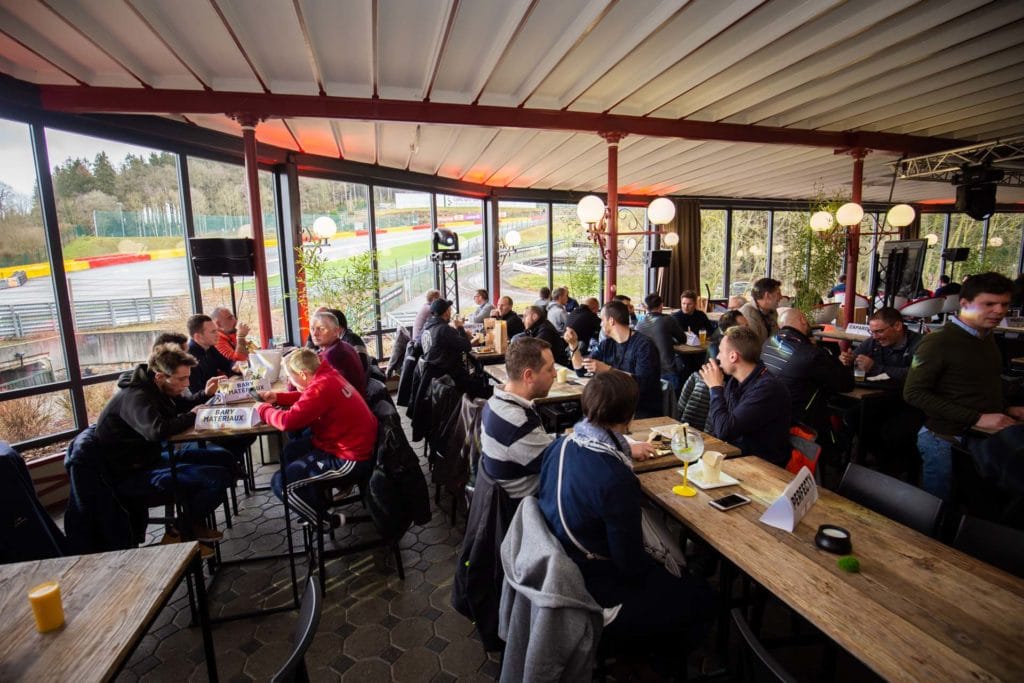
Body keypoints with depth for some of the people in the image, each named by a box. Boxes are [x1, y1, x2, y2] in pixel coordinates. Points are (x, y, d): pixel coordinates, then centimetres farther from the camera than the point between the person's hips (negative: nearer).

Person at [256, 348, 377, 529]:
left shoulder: (321, 387, -27)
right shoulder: (326, 376, 3)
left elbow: (288, 421, -28)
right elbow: (306, 398, 23)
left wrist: (263, 409, -8)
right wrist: (277, 397, 12)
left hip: (350, 460, -10)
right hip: (351, 445, 10)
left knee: (280, 483, -7)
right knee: (289, 452, 23)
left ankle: (326, 523, 11)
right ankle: (321, 498, 28)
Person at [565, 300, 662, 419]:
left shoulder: (644, 345, -11)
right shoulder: (607, 344, 10)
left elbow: (642, 384, -24)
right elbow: (581, 370, 13)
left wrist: (607, 369, -29)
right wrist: (574, 345, 0)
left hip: (644, 412, -6)